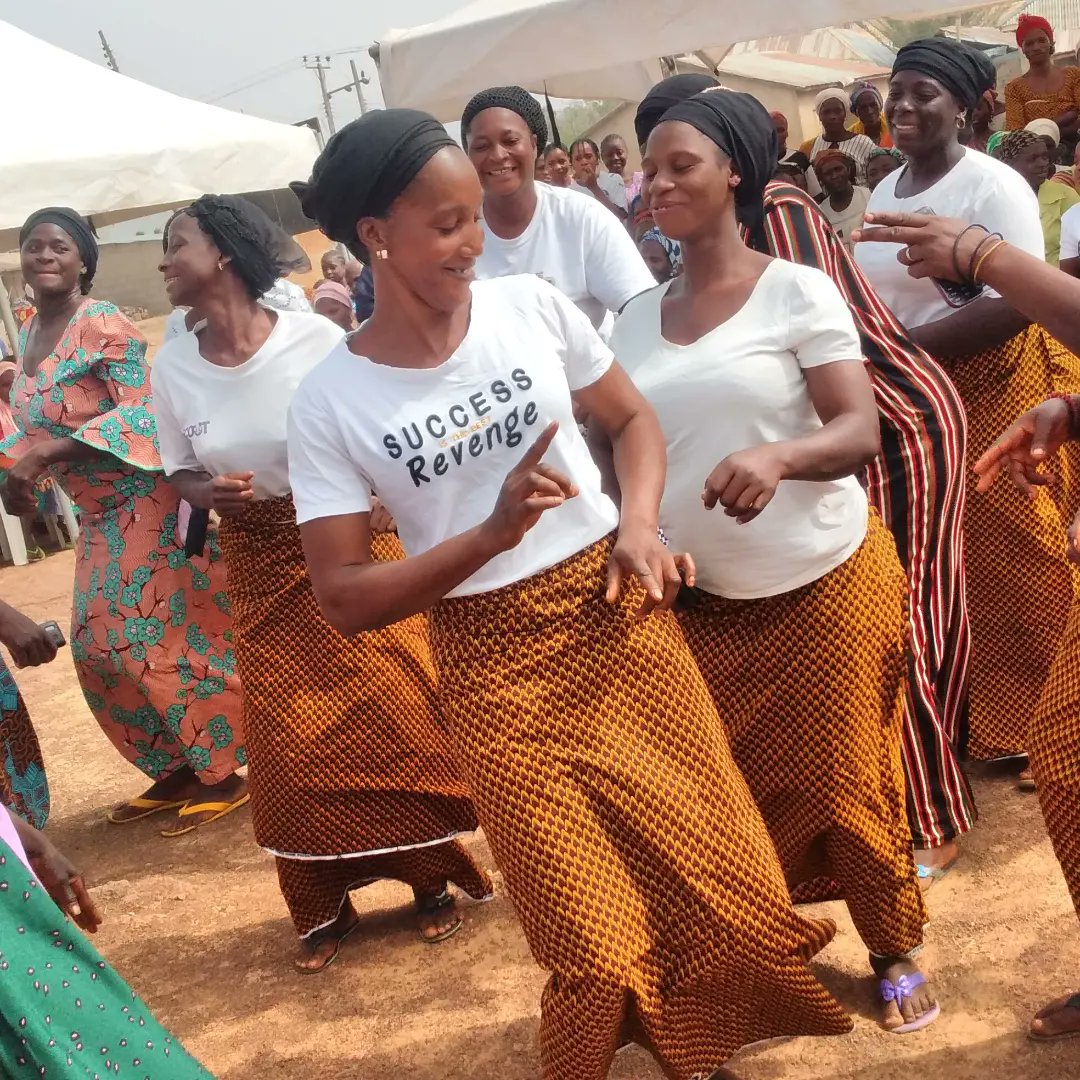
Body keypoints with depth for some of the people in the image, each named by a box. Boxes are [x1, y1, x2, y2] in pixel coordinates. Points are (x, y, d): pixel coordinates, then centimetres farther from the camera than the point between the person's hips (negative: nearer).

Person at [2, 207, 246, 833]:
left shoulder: (102, 323, -14)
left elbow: (141, 412, -23)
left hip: (144, 501, -9)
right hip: (99, 512, 9)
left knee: (161, 639, -6)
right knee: (100, 647, 10)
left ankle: (223, 774, 7)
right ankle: (176, 770, 22)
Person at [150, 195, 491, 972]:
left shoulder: (318, 339, -16)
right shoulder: (173, 368, -4)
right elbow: (179, 472, 6)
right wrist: (208, 492, -15)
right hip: (260, 570, 3)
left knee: (395, 717, 2)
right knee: (294, 741, 6)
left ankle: (432, 879, 24)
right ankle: (323, 905, 24)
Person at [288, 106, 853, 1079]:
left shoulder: (531, 305, -3)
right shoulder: (330, 402, -9)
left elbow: (632, 419, 9)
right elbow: (346, 600, -9)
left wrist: (639, 524, -10)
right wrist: (491, 535, -21)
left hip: (615, 611, 2)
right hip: (496, 660, -2)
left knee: (706, 861, 7)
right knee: (590, 927, 2)